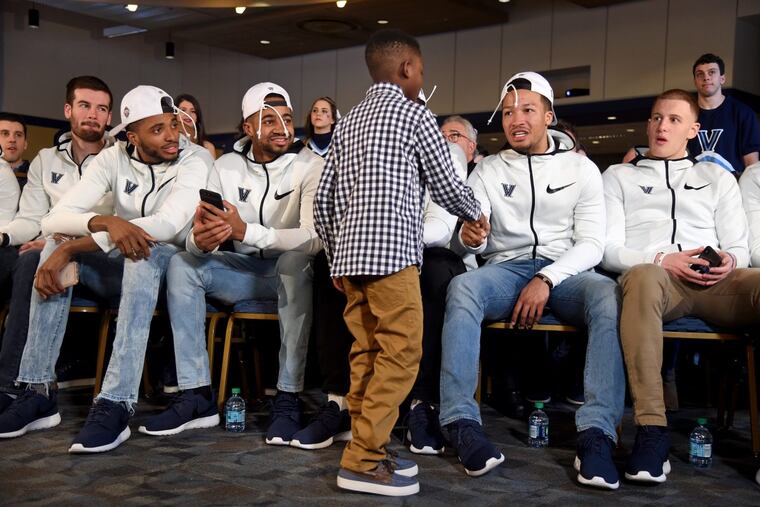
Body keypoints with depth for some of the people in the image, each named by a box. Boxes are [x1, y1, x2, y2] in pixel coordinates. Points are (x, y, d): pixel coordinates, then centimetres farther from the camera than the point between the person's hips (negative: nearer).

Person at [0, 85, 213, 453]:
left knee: (146, 252, -36)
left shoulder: (195, 159, -15)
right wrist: (106, 222, -36)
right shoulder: (114, 159, -3)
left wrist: (73, 248, -32)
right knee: (57, 245, -20)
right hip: (123, 270, 4)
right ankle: (39, 392, -19)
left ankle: (115, 406, -41)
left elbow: (169, 224, -32)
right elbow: (54, 220, -13)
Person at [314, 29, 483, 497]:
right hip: (391, 254, -8)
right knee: (400, 354, -5)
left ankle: (367, 450, 14)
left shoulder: (349, 121, 20)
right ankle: (364, 460, -6)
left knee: (368, 355, 10)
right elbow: (448, 186, 4)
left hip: (351, 255, 8)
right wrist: (476, 214, 24)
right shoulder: (414, 114, 1)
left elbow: (324, 200, 17)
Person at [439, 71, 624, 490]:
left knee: (609, 296, -34)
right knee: (461, 288, -33)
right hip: (506, 268, 1)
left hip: (564, 270, -1)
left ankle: (597, 433, -37)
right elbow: (474, 239, 4)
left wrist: (546, 279, -15)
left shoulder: (581, 169, 9)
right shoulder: (488, 170, 14)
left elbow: (591, 245, 1)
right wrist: (469, 238, -22)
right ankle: (462, 422, -36)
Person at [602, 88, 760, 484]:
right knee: (642, 277, -41)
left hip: (713, 282, 2)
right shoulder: (619, 176, 23)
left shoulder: (717, 177, 29)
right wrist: (660, 260, -8)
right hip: (653, 276, -2)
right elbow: (608, 250, 10)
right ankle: (651, 429, -43)